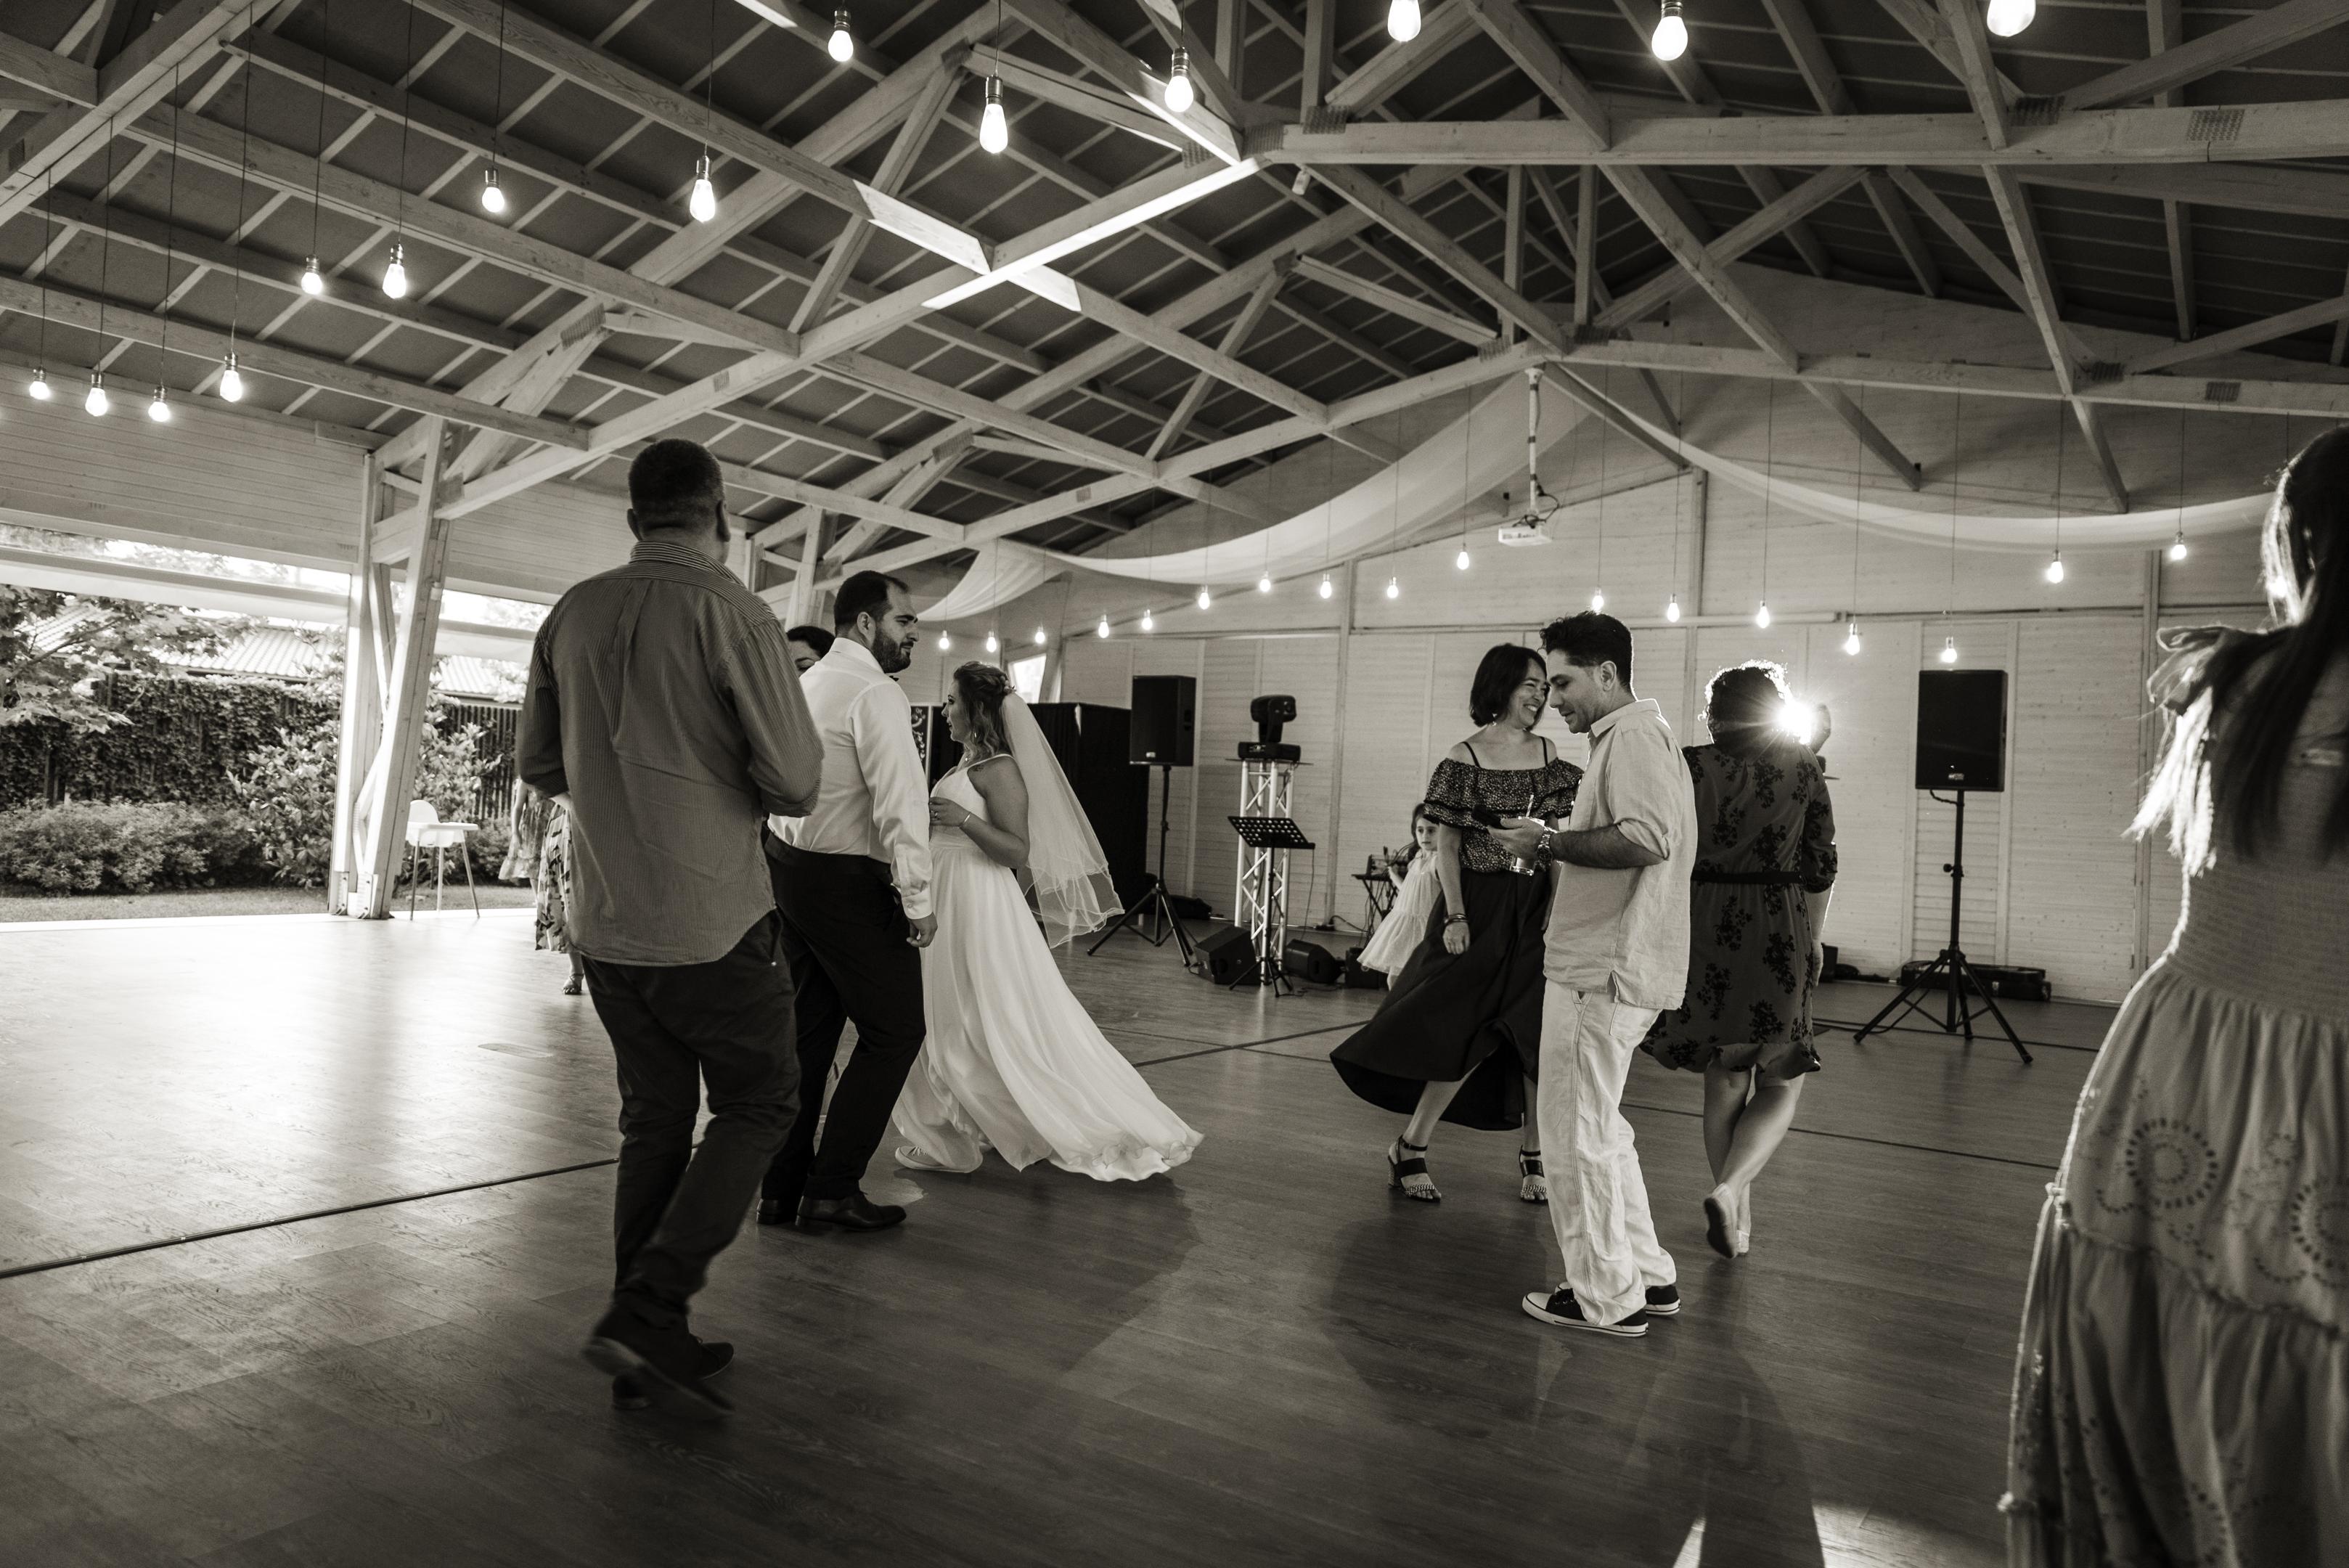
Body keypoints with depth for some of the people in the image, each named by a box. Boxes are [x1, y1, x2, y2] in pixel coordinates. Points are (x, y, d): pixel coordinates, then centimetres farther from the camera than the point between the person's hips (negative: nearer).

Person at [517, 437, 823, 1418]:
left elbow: (537, 767, 14)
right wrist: (758, 784, 7)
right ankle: (647, 1310, 0)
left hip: (604, 921, 6)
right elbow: (795, 783, -15)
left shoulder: (573, 614, 5)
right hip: (711, 921, -6)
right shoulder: (730, 611, -12)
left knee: (654, 1121, 16)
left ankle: (647, 1347, 21)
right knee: (756, 1104, 10)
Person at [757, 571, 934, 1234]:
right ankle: (832, 1190, 4)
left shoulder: (809, 683, 13)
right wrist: (918, 899, -17)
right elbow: (900, 804, -22)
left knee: (809, 1029, 15)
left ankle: (782, 1187, 22)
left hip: (792, 868, 9)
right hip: (849, 884, -9)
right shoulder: (876, 694, -16)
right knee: (894, 1030, 3)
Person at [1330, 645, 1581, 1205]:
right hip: (1480, 909, -4)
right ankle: (1408, 1150, 10)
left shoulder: (1550, 757, 7)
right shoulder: (1464, 758, -5)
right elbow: (1447, 845, -6)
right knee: (1468, 1034, -4)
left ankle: (1533, 1156, 17)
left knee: (1540, 1036, 3)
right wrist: (1455, 917, -14)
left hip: (1536, 910, 4)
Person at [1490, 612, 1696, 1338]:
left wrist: (1550, 841, -20)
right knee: (1596, 1126, 18)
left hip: (1603, 970, -11)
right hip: (1602, 963, 11)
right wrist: (1556, 850, 12)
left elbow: (1647, 838, -28)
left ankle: (1606, 1298, 11)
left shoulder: (1634, 735, -13)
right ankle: (1649, 1277, 26)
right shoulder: (1634, 735, 20)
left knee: (1576, 1130, -1)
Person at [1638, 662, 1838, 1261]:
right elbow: (1820, 867, 3)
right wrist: (1809, 943, 16)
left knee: (1724, 1082, 14)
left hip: (1705, 930, 2)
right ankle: (1730, 1188, -11)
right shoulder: (1802, 768, 0)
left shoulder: (1688, 766, 0)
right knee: (1780, 1085, 11)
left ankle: (1738, 1217, 21)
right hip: (1776, 934, -1)